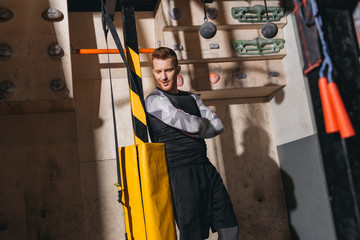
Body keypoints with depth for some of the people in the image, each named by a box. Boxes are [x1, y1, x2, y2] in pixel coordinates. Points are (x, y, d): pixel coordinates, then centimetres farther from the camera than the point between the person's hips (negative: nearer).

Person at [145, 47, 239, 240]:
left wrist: (193, 128, -7)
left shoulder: (191, 98, 17)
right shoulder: (155, 100, -6)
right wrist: (203, 123, 6)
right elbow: (193, 125, -15)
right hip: (180, 174, -7)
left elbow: (218, 126, 8)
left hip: (206, 168, 7)